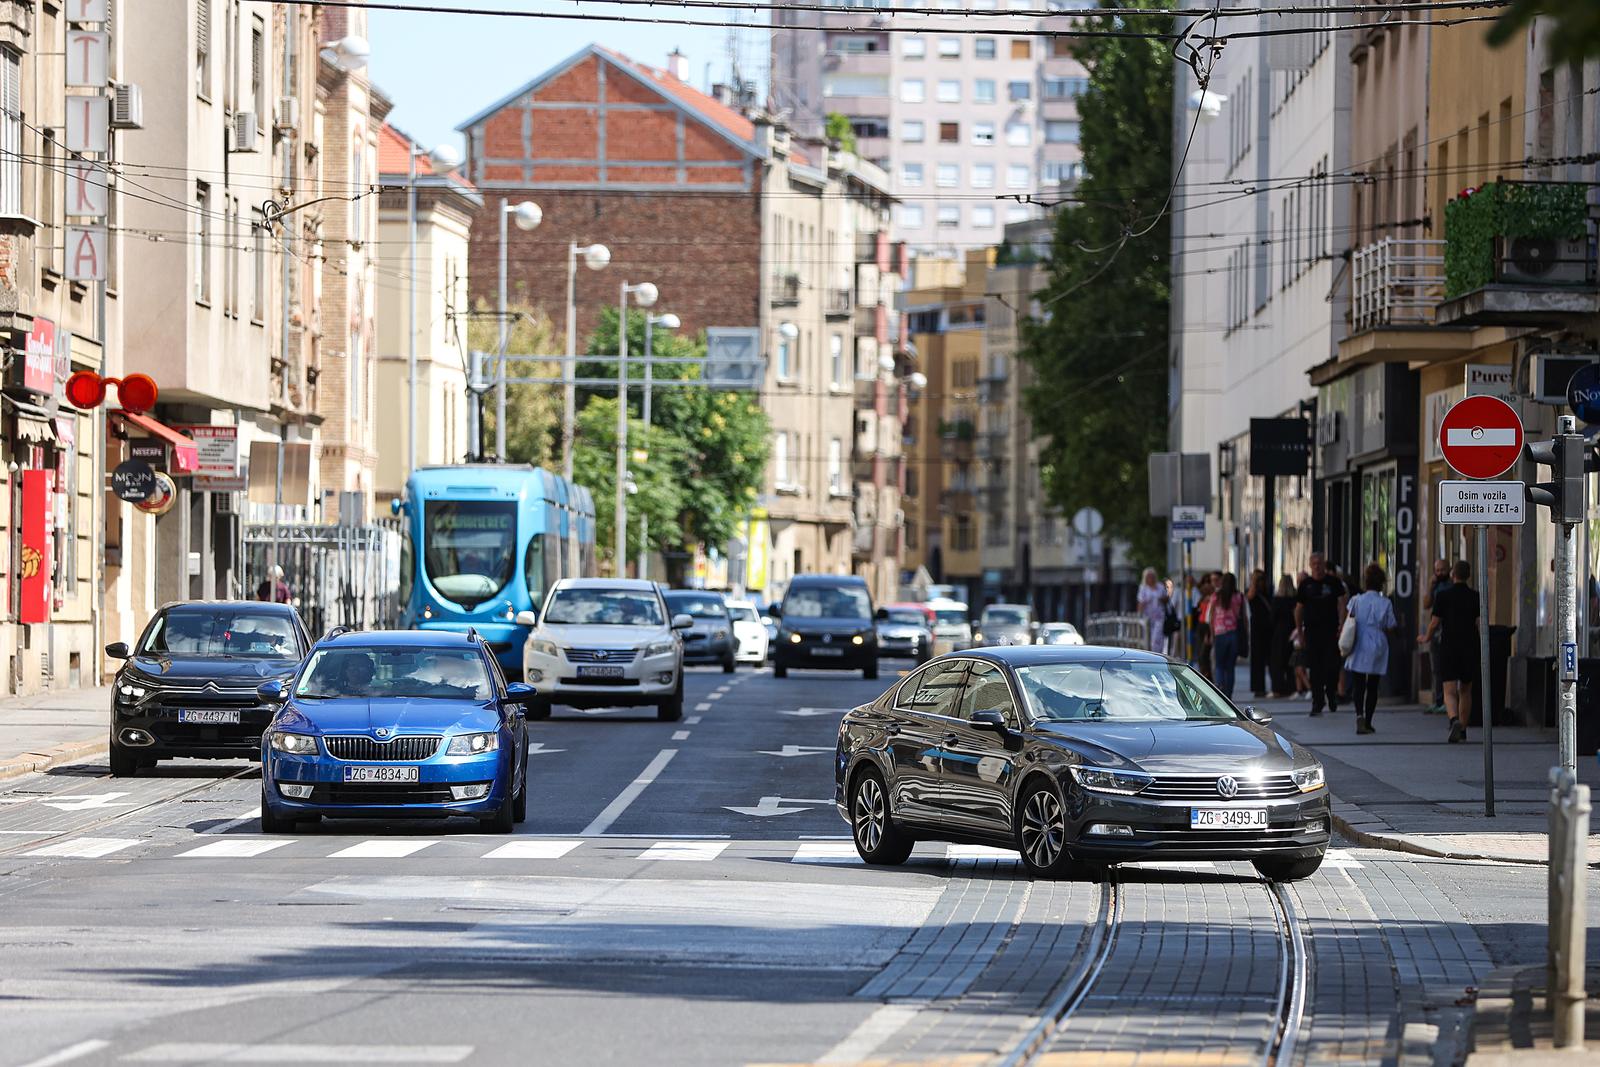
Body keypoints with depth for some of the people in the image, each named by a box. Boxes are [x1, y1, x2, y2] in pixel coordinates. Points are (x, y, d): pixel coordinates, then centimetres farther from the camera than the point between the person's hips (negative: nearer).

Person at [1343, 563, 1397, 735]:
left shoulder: (1356, 601, -2)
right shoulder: (1385, 603, -5)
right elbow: (1390, 627, -2)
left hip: (1358, 650, 0)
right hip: (1378, 648, 0)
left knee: (1358, 685, 0)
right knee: (1372, 687, 10)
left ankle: (1359, 714, -24)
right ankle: (1368, 722, 12)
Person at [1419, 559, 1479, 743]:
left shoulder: (1443, 595, -4)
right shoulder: (1475, 597, 1)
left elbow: (1435, 623, -3)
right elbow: (1480, 624, -2)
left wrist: (1426, 638, 16)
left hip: (1449, 647, -3)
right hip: (1470, 648, 3)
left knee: (1450, 692, -6)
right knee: (1465, 691, 17)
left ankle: (1454, 720, -32)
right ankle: (1462, 729, 22)